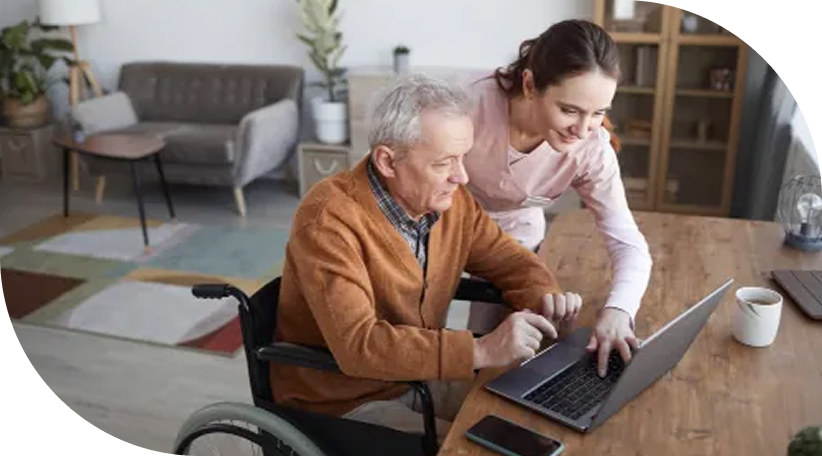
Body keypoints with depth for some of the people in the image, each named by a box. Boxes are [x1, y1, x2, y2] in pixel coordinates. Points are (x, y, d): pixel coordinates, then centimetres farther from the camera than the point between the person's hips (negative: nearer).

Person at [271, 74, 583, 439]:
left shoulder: (449, 198, -7)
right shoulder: (330, 220, -27)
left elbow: (509, 260, 6)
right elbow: (357, 345, -35)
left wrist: (544, 298, -16)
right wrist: (481, 351, -38)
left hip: (420, 377, 6)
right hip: (344, 402, -6)